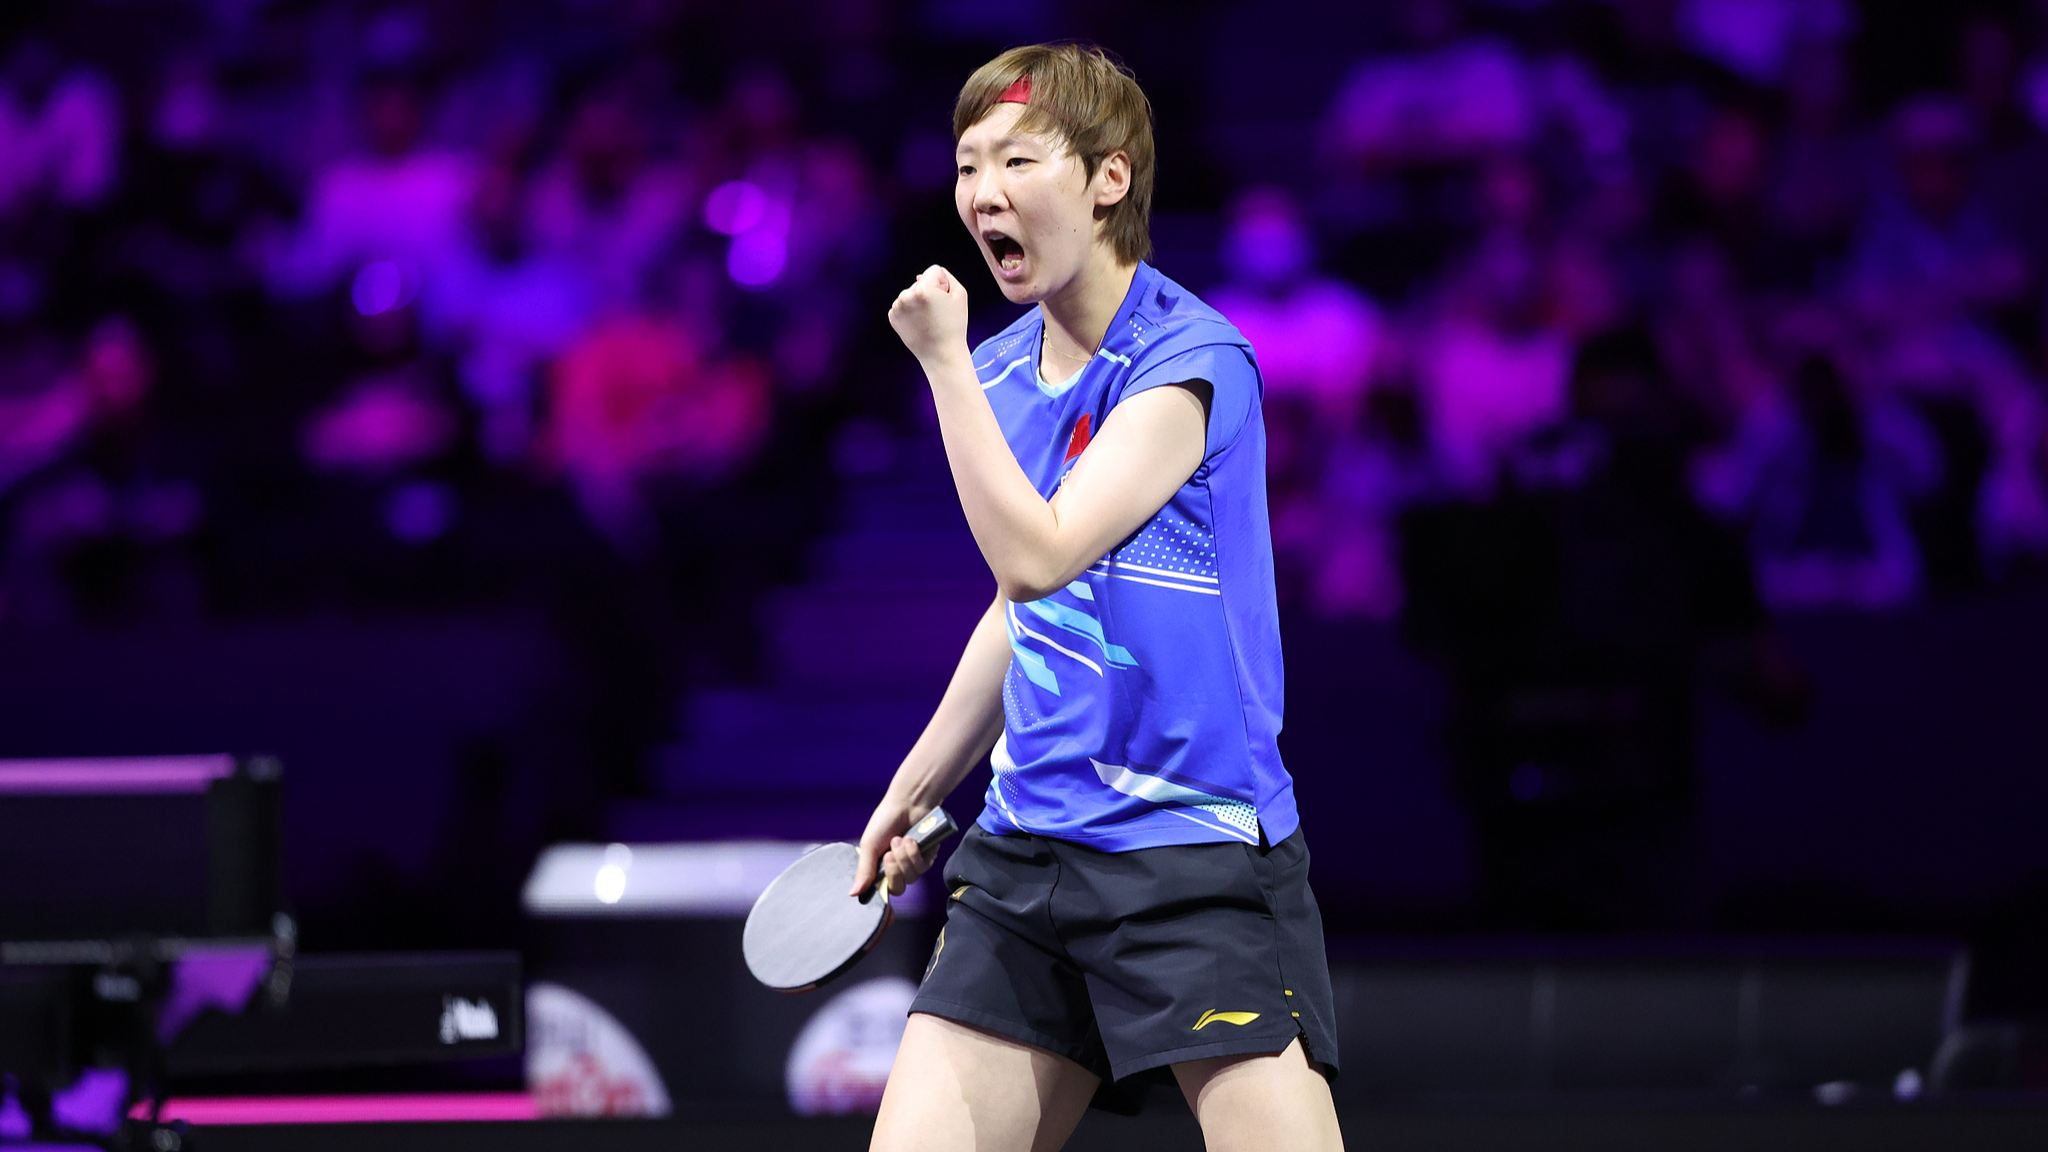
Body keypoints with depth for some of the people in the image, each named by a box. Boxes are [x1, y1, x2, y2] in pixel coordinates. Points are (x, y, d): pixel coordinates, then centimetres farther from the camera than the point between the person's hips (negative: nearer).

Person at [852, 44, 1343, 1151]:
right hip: (1025, 849, 7)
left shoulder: (1191, 361, -11)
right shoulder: (999, 372, 12)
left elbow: (1038, 556, -19)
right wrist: (912, 790, 30)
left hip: (1198, 858, -6)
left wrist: (944, 361, -14)